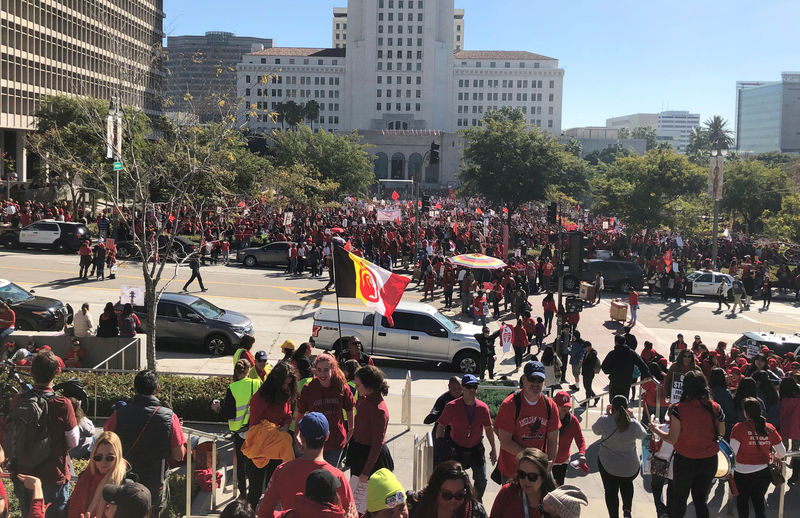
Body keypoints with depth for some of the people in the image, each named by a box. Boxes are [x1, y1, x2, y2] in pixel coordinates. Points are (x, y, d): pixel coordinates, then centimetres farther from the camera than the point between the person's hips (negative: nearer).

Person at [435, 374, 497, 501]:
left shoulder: (482, 407, -7)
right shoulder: (452, 406, -13)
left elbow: (488, 429, 7)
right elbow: (441, 426, -4)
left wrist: (493, 449, 11)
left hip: (477, 449, 2)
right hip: (458, 449, -2)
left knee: (481, 481, 5)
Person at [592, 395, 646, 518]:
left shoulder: (604, 420, -17)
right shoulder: (633, 424, -16)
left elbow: (595, 430, 5)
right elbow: (643, 435, 5)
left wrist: (607, 414, 8)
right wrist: (633, 418, 6)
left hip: (607, 465, -1)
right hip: (631, 468, 2)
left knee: (611, 491, 15)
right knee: (627, 485, 31)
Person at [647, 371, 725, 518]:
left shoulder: (679, 409, -21)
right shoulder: (715, 408, -11)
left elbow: (672, 439, -17)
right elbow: (721, 433, 4)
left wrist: (656, 430, -1)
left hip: (685, 461, -3)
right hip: (709, 462, 3)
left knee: (678, 499, 18)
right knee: (701, 499, 19)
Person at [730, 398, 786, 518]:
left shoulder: (739, 428, -15)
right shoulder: (770, 428, -2)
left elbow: (732, 452, -19)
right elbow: (782, 452, 5)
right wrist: (774, 457, 26)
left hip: (743, 472, -3)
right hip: (764, 472, 3)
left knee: (742, 500, 19)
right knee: (759, 500, 20)